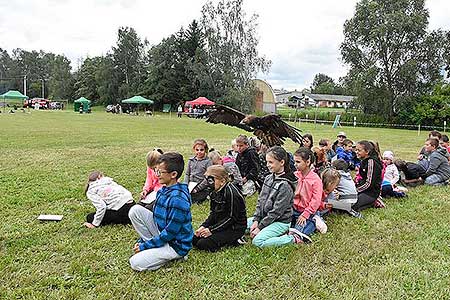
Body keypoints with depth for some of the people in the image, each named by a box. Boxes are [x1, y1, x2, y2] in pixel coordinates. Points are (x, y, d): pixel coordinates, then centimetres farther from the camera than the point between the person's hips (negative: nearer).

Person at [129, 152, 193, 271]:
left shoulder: (178, 199, -27)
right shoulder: (163, 190, 2)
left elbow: (170, 232, -24)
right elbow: (156, 216, 12)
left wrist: (144, 246, -14)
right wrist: (141, 241, 7)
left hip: (176, 244, -8)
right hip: (162, 232, 8)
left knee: (136, 263, -17)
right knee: (135, 210, -5)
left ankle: (174, 255, -1)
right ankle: (152, 245, 1)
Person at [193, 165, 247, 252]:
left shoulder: (231, 192, -22)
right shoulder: (215, 192, 6)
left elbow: (232, 217, -21)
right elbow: (213, 214, 11)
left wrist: (211, 230, -20)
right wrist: (203, 226, -6)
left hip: (235, 228, -9)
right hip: (219, 224, 9)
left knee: (203, 244, -20)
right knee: (194, 239, -1)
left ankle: (233, 241, -5)